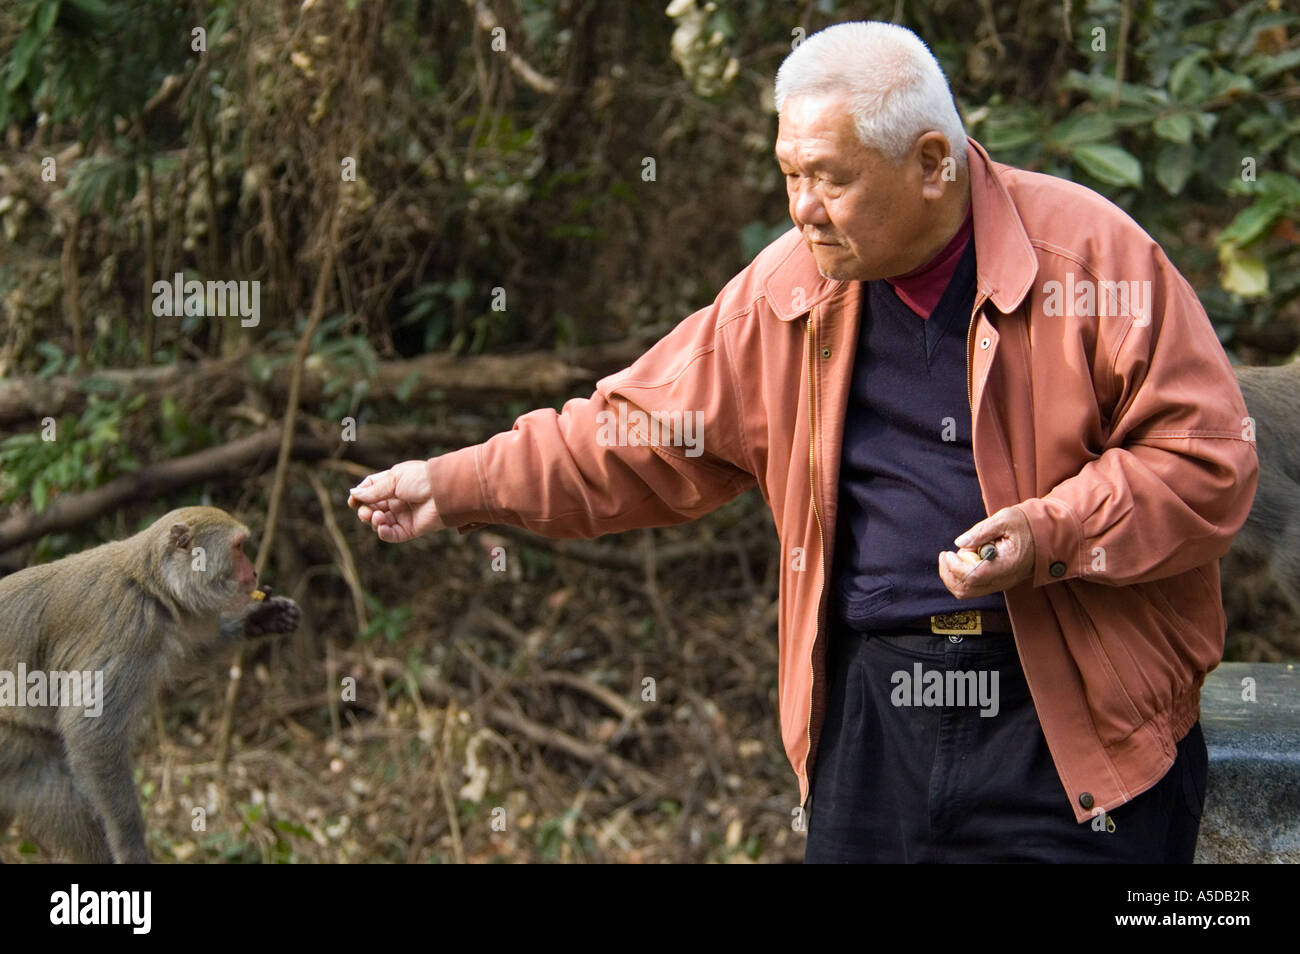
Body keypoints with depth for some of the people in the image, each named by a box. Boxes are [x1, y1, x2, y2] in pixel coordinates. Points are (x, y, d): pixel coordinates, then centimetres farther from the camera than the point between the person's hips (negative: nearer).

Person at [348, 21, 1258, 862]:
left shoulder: (1087, 250, -7)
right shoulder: (788, 287, 7)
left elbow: (1209, 455, -6)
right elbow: (644, 437, 13)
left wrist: (1052, 534, -19)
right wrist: (458, 487, 7)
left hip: (1074, 720, -4)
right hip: (868, 709, 4)